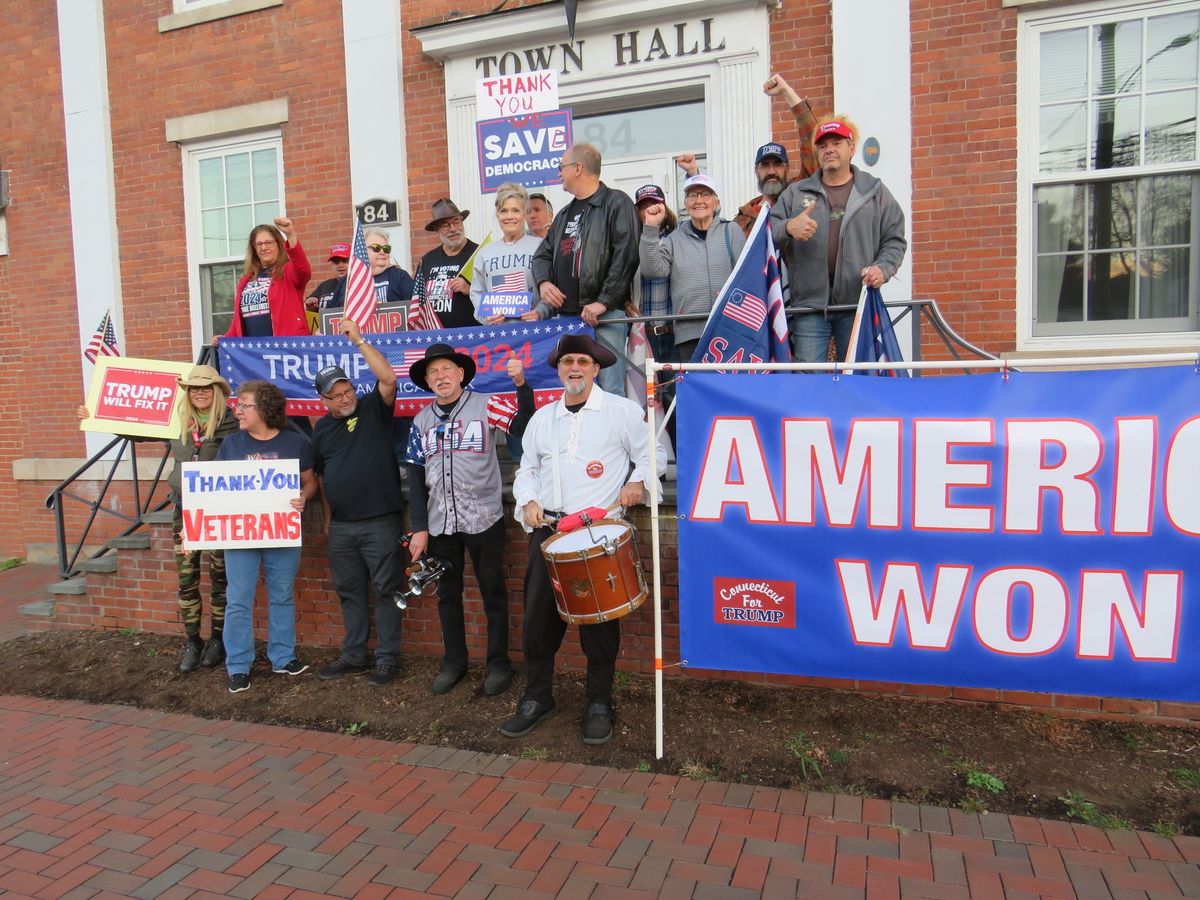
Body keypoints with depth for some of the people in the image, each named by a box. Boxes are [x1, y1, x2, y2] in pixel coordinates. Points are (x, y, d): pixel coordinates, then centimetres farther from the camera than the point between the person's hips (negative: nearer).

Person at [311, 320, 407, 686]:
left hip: (381, 522, -5)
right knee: (350, 592, 14)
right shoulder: (322, 428, 11)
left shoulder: (373, 408, -3)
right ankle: (353, 655, 27)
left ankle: (387, 658, 11)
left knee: (385, 590, 2)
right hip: (341, 527, 6)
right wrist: (328, 515, 18)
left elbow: (388, 378, -21)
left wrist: (358, 341, -21)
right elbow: (320, 474, 20)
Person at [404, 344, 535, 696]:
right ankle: (453, 662, 29)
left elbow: (526, 428, -21)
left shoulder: (486, 405, -5)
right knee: (447, 595, 14)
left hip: (483, 520, -4)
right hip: (440, 524, 4)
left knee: (493, 594, 7)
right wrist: (419, 528, 2)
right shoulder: (422, 420, 7)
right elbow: (415, 476, 7)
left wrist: (522, 385, -33)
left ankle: (499, 663, 21)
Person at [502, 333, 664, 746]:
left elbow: (652, 453, 3)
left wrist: (638, 481, -16)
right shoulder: (542, 417, 15)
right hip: (547, 528, 4)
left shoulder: (622, 411, 2)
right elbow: (527, 469, 19)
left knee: (598, 618, 0)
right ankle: (537, 698, 21)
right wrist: (528, 500, 1)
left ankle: (599, 704, 17)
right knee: (538, 614, 4)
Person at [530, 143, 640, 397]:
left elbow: (625, 256, -10)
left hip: (605, 315, -7)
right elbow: (543, 254, 27)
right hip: (565, 315, 7)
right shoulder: (565, 214, 24)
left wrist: (603, 302, -16)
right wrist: (544, 282, 5)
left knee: (609, 390, -12)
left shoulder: (616, 203, 1)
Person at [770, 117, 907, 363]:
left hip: (857, 304, 0)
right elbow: (768, 231, 5)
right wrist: (788, 227, -17)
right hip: (809, 304, 0)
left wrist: (882, 268, -7)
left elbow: (894, 240, 12)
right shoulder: (795, 192, 13)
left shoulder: (875, 191, 13)